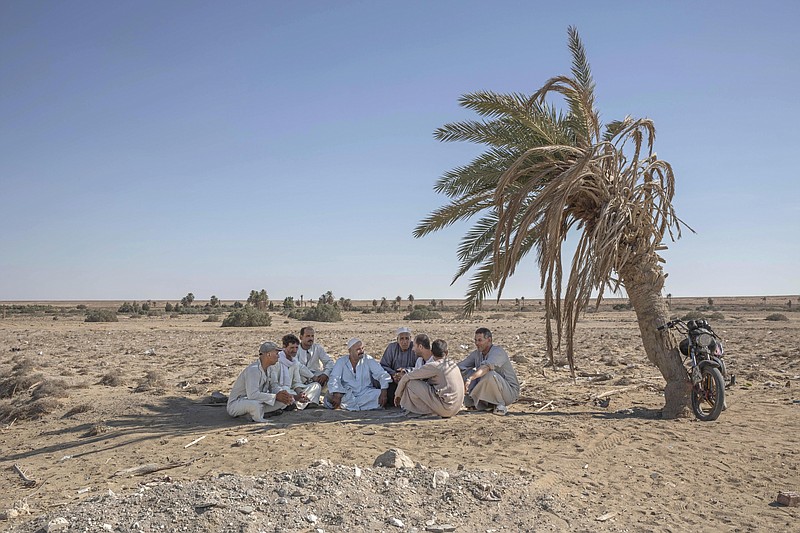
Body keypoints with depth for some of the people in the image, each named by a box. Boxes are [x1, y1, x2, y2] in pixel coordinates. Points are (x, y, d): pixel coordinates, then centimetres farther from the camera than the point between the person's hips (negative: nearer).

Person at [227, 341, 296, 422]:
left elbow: (274, 385, 5)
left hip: (258, 402, 9)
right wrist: (275, 396, -29)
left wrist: (281, 393, -19)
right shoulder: (253, 370, -26)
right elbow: (252, 394, -35)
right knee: (255, 404, -42)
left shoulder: (271, 368, 2)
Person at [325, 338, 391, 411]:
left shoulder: (368, 360, 3)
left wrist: (384, 392, -20)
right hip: (347, 395, -2)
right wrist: (336, 395, -28)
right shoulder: (341, 361, 1)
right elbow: (334, 379, -10)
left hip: (366, 393, 2)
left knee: (379, 395, -29)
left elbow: (382, 374, -3)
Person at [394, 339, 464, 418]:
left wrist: (398, 394, 12)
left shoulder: (433, 366, -11)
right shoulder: (452, 363, 11)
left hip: (445, 408, -8)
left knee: (410, 383, -8)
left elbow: (407, 377, -3)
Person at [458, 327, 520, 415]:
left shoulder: (498, 352, -22)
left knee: (490, 375, -35)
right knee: (468, 372, -7)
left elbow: (486, 367, -41)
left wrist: (469, 379, -55)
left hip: (509, 392, -6)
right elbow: (460, 366, 0)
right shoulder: (477, 354, 2)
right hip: (491, 394, 6)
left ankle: (500, 405, -13)